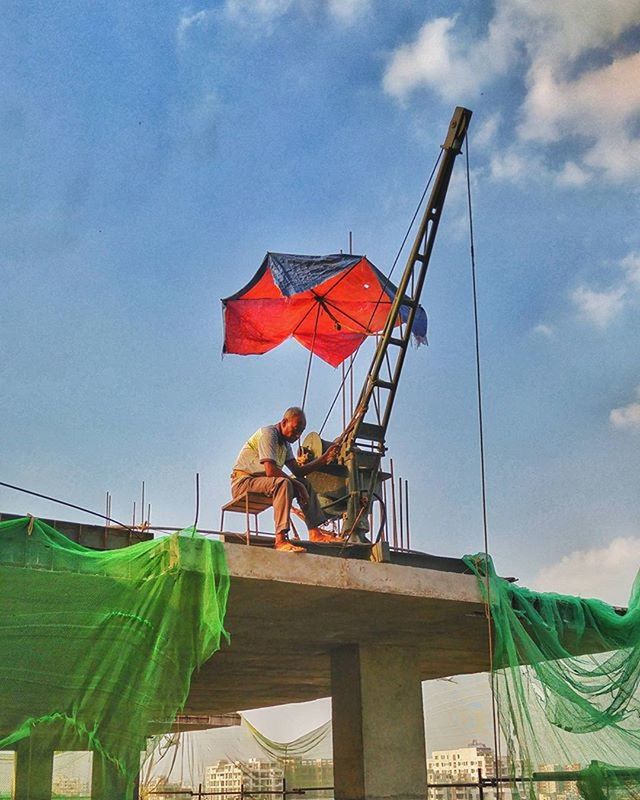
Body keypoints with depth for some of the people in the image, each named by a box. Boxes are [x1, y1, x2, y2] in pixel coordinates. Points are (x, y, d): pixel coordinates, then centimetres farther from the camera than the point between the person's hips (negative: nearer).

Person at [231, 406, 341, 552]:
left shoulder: (285, 443, 15)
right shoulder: (268, 434, -16)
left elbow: (298, 471, 13)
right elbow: (270, 471, -27)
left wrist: (324, 459, 4)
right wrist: (296, 484, -19)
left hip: (260, 482, 10)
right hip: (243, 481, -10)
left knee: (305, 483, 6)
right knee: (283, 483, -34)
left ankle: (315, 532, -3)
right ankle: (281, 540, -41)